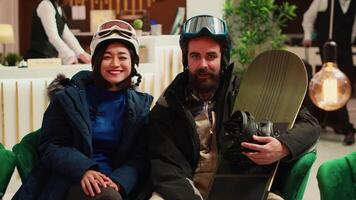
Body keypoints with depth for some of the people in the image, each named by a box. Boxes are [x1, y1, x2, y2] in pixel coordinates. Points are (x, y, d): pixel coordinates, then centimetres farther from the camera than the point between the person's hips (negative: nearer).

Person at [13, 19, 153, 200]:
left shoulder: (142, 106, 10)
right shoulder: (69, 97, 5)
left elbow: (140, 158, 4)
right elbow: (50, 146, 0)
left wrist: (117, 182, -17)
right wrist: (83, 170, -19)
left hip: (119, 185, 2)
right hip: (68, 182, -1)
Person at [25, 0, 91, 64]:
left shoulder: (58, 7, 13)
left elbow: (66, 34, 9)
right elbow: (53, 36, -25)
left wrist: (81, 53, -2)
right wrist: (70, 56, -31)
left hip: (51, 57, 9)